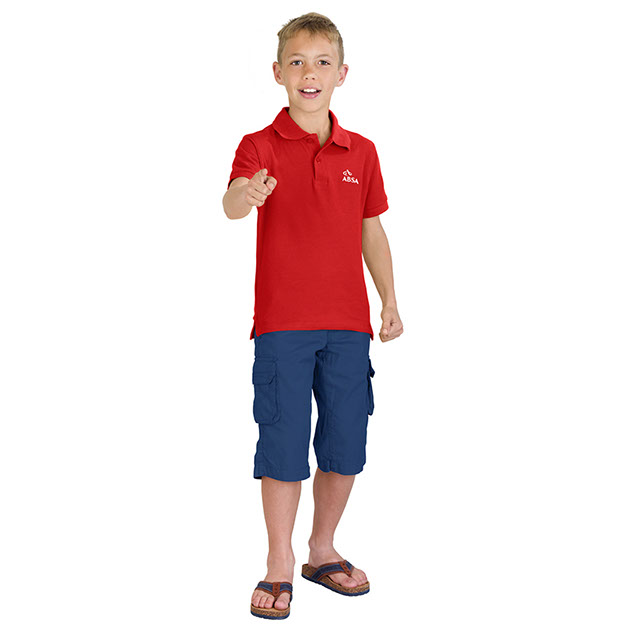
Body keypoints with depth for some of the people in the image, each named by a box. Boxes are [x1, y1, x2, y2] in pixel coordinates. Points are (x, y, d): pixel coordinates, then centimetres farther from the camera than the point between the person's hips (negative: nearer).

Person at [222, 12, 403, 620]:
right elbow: (232, 204, -23)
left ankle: (323, 550, 29)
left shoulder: (361, 152, 9)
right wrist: (247, 192, -46)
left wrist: (390, 302, 11)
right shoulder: (261, 146, -3)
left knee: (345, 444, 9)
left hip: (348, 323, 4)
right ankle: (279, 564, 17)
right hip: (282, 324, -4)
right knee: (283, 444, 1)